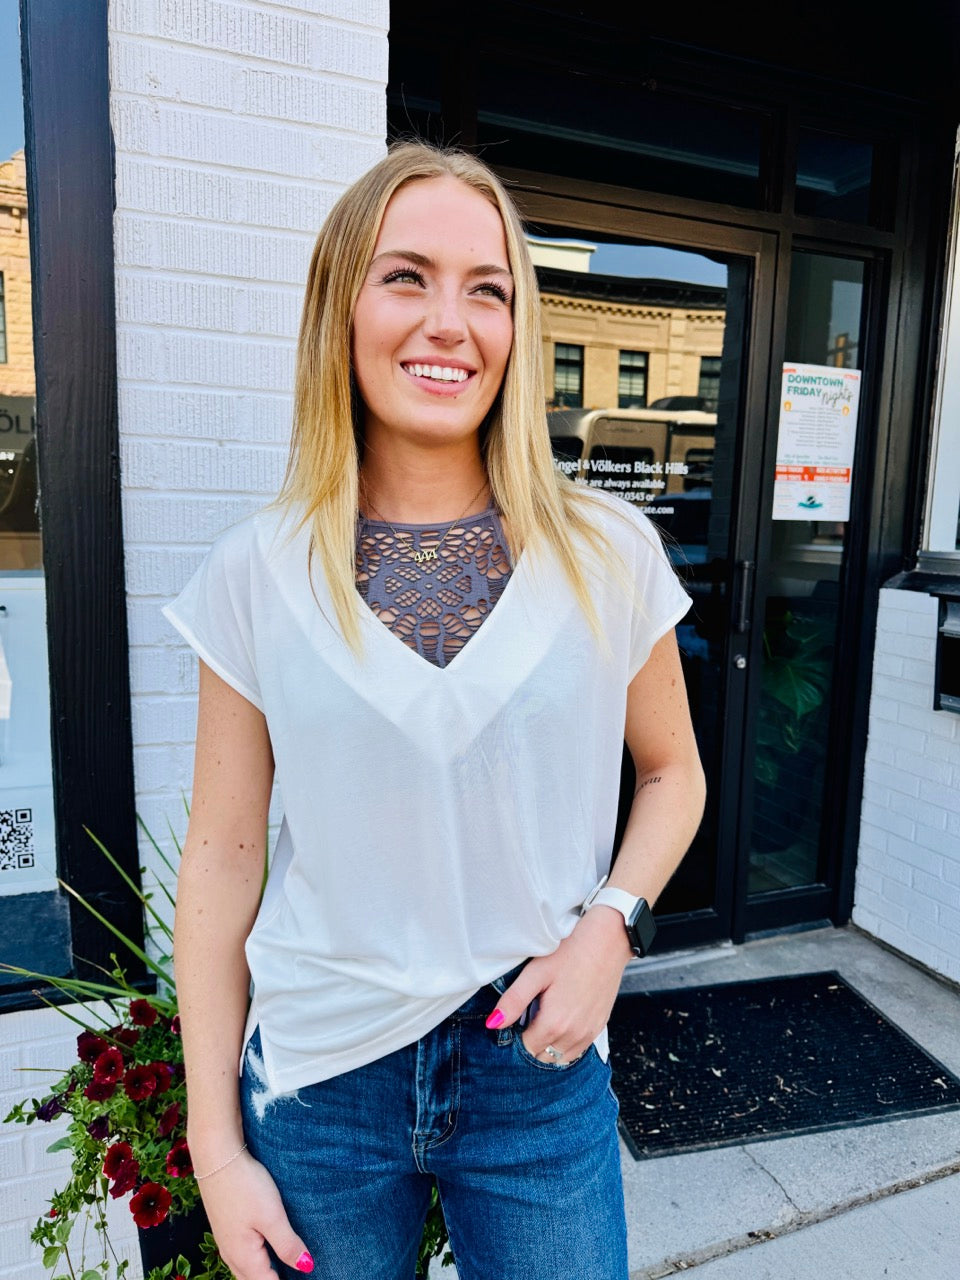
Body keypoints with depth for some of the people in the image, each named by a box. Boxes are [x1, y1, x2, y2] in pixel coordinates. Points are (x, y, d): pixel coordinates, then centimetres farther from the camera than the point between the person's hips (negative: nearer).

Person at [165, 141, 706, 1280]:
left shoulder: (610, 556, -8)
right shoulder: (256, 574, -9)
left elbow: (671, 772, 5)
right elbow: (221, 854, -4)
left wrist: (612, 924, -12)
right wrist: (215, 1143, -1)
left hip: (540, 1071, 1)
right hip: (316, 1082, 1)